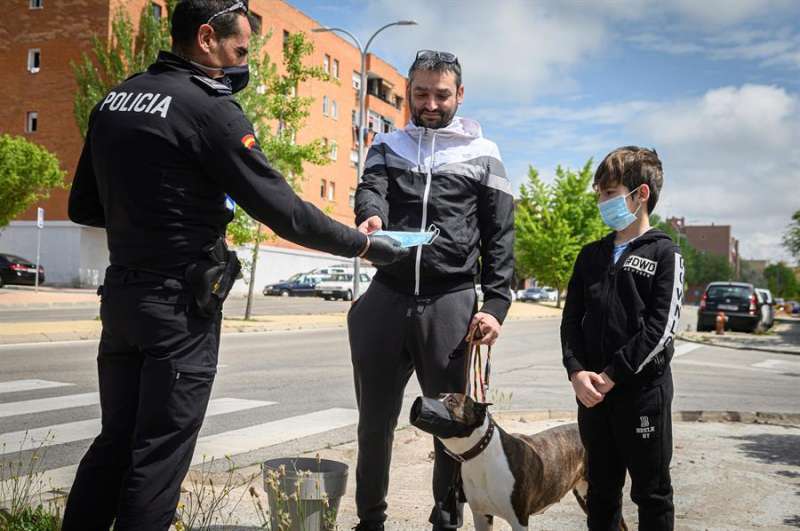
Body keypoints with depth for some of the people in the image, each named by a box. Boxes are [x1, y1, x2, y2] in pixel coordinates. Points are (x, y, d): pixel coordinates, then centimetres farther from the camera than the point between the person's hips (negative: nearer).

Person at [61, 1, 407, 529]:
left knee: (116, 439, 16)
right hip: (181, 304, -8)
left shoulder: (114, 99, 10)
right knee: (160, 451, 2)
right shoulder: (210, 106, -14)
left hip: (122, 290, 8)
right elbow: (283, 210, -17)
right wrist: (365, 245, -6)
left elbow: (84, 207, 15)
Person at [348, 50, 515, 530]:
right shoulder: (388, 147, 13)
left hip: (452, 304, -1)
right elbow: (371, 188, -7)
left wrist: (496, 305, -8)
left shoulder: (483, 155, 9)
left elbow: (500, 237, 4)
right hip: (387, 300, 2)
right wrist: (370, 215, -32)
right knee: (375, 421, 10)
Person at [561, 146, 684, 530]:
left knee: (651, 491, 7)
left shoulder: (664, 253, -3)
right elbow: (572, 319, 7)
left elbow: (660, 328, -12)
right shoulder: (591, 255, 12)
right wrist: (576, 371, -8)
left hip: (644, 388, -5)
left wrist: (611, 375, -15)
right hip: (591, 390, 5)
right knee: (601, 488, 15)